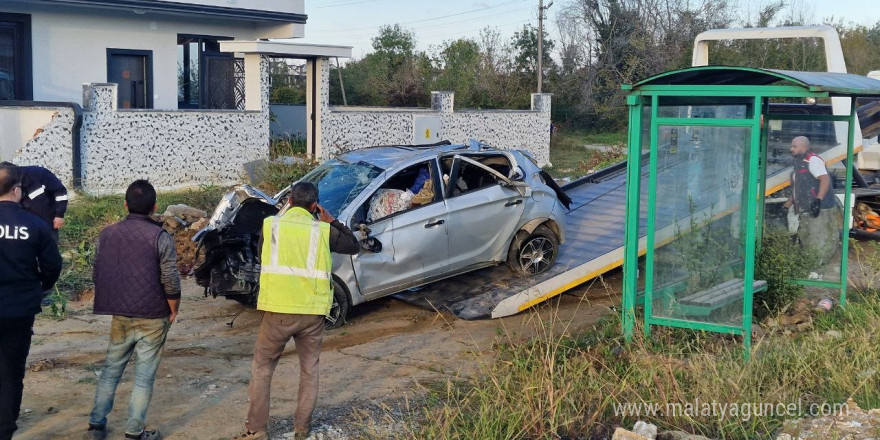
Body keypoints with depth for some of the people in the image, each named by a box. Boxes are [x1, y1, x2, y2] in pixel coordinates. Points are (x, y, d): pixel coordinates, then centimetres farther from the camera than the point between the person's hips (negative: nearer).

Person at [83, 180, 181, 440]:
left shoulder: (107, 234, 2)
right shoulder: (160, 238, -11)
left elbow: (96, 275, 7)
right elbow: (171, 282, -13)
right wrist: (173, 311, 2)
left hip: (120, 316, 4)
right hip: (153, 318, -4)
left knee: (111, 368, 17)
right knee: (144, 375, 4)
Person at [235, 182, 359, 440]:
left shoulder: (270, 225, 1)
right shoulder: (322, 230, 1)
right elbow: (354, 246, 15)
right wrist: (331, 221, 20)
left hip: (278, 309, -1)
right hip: (312, 311, 1)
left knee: (262, 368, 13)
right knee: (309, 369, 17)